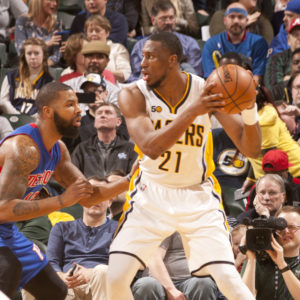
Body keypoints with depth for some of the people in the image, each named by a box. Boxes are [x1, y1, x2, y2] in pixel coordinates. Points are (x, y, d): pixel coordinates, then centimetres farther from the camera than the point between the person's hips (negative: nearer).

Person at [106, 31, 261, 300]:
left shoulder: (207, 91, -13)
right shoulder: (134, 95, -14)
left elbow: (251, 150, -14)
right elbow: (150, 147, -30)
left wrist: (249, 111, -34)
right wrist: (192, 111, -41)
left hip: (198, 197, 0)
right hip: (152, 194, 1)